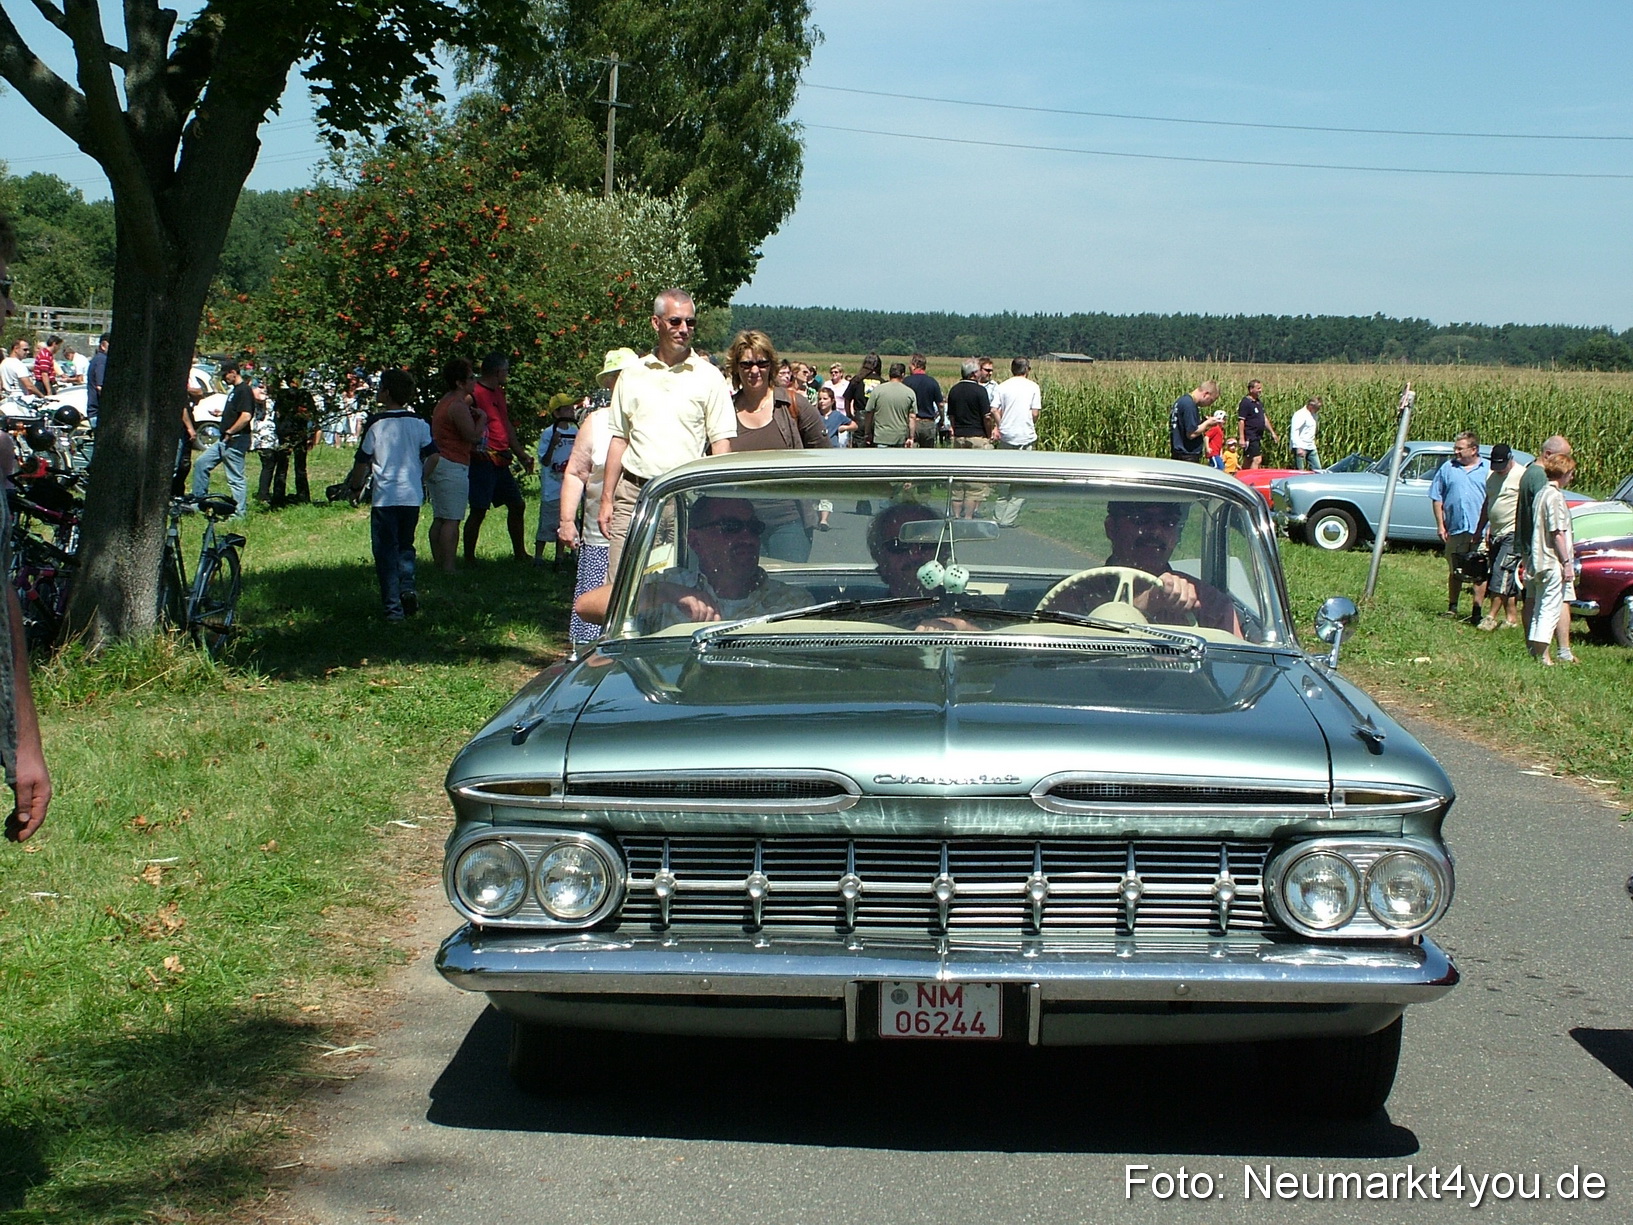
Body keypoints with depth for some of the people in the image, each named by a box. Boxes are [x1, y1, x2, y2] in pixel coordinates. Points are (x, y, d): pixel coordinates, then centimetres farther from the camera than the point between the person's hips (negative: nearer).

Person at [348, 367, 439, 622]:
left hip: (385, 497, -4)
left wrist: (356, 487, 11)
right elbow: (433, 456, 2)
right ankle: (407, 586, -2)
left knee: (386, 552, 3)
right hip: (412, 497, 4)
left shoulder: (375, 423, -8)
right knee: (405, 546, 21)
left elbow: (362, 461, -5)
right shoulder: (419, 423, 2)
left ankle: (393, 607, -2)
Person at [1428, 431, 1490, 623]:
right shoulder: (1447, 469, 7)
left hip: (1480, 531, -2)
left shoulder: (1488, 470, 1)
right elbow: (1437, 498, 10)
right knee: (1455, 572, 12)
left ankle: (1478, 612, 4)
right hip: (1455, 529, 2)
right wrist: (1440, 525, 3)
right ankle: (1452, 608, 23)